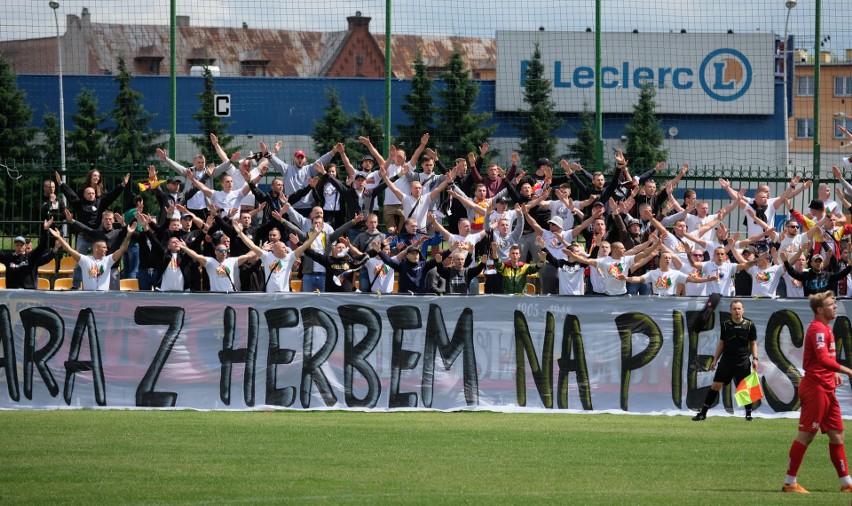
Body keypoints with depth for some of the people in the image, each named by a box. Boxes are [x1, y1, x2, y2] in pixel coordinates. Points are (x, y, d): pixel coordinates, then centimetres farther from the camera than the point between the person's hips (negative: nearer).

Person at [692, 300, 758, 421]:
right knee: (716, 385, -2)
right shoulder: (725, 324, 5)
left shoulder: (749, 325, 1)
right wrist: (715, 359, 10)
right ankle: (703, 413, 2)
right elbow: (721, 343, 13)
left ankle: (748, 414, 15)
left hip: (743, 361, -1)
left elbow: (753, 343, 7)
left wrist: (755, 359, -5)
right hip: (727, 360, 1)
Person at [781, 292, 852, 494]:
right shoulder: (818, 329, -15)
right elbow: (823, 359, -26)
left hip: (826, 389, 10)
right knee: (806, 435, -5)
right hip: (815, 388, -10)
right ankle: (789, 483, 0)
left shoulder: (825, 328, 16)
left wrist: (833, 373, 9)